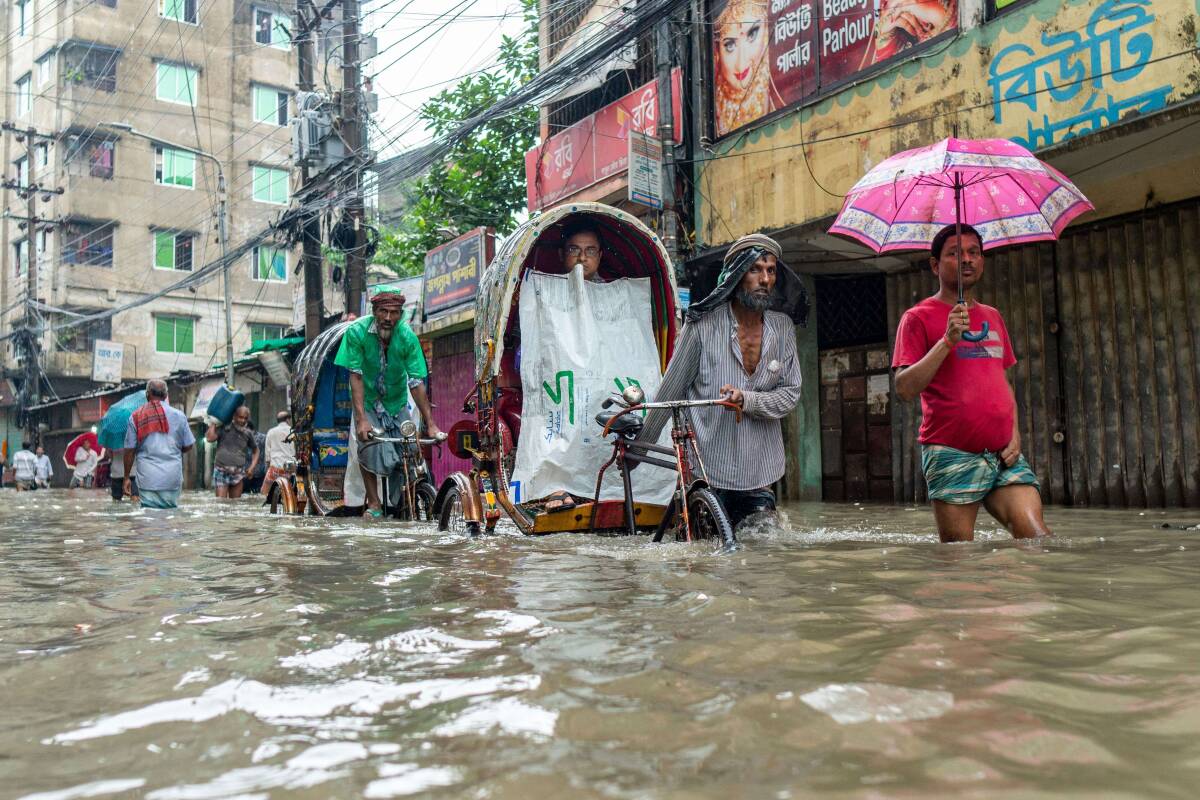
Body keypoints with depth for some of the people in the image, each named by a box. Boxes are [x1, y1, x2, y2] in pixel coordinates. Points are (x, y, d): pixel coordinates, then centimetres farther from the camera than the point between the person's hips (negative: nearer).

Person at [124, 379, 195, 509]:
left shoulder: (136, 417, 2)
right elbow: (188, 446, 6)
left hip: (147, 478, 0)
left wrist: (127, 477, 11)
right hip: (172, 478, 0)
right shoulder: (178, 415, 2)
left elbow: (129, 450, 2)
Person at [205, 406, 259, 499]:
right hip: (221, 471, -3)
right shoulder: (224, 428, -2)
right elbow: (210, 438, -18)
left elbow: (256, 451, 19)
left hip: (238, 473, 3)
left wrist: (252, 467, 7)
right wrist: (213, 424, -9)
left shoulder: (248, 433, 7)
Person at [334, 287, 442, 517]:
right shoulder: (357, 331, -22)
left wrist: (430, 423, -20)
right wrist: (361, 419, -31)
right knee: (367, 446, -21)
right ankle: (373, 502, -7)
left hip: (396, 401, 1)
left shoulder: (407, 336, -19)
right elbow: (356, 377, -23)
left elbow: (417, 383, -17)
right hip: (366, 401, -1)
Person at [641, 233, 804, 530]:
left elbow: (791, 394, 1)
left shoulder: (783, 328, 4)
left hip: (759, 476, 4)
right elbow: (670, 389, -1)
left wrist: (746, 399, -18)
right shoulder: (703, 324, -7)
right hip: (706, 472, -3)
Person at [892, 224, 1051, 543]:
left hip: (1004, 454, 5)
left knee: (1037, 536, -9)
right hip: (952, 455, -5)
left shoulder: (993, 316, 19)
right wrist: (948, 341, -16)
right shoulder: (919, 317, 1)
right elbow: (904, 388, -9)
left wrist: (1015, 433, 8)